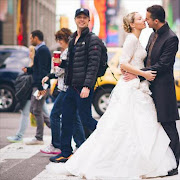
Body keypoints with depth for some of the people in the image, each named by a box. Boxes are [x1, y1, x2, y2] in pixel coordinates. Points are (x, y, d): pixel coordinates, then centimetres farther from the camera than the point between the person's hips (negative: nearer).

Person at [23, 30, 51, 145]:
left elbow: (43, 70, -22)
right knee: (34, 109, 14)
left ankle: (39, 139, 1)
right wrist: (28, 70, 14)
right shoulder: (41, 49, 17)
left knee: (37, 111, -5)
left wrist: (41, 88, -25)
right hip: (38, 85, 10)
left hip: (41, 86, -10)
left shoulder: (42, 50, -15)